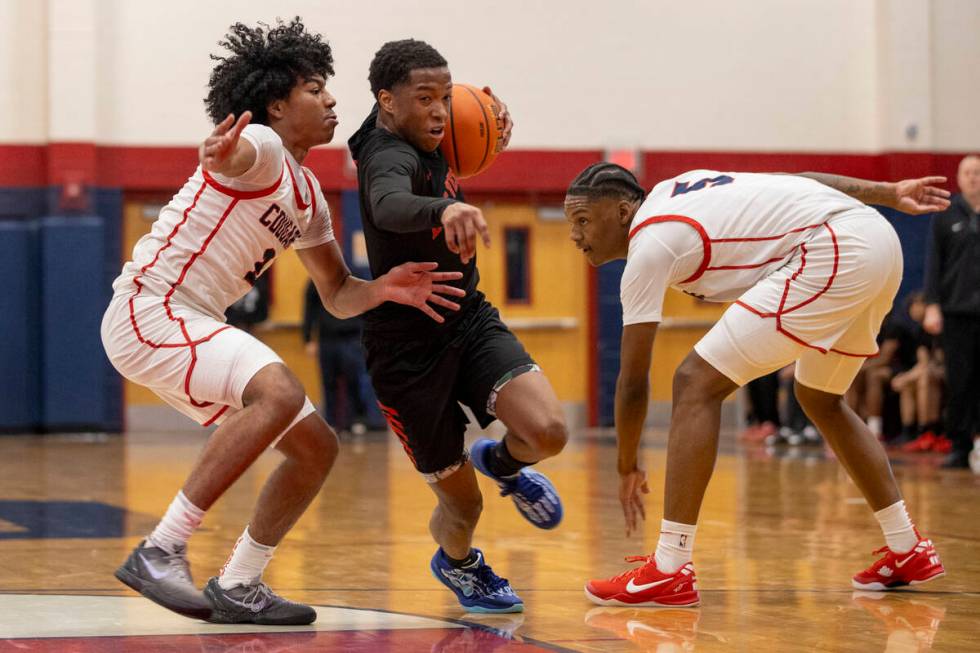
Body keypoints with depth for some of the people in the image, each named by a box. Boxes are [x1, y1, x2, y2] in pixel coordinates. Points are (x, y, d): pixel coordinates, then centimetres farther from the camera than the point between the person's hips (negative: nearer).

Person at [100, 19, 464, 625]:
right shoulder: (260, 147, -11)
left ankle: (238, 587, 12)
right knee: (280, 393, -33)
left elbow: (338, 295, 21)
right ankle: (161, 552, -30)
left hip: (195, 326, 10)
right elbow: (232, 155, -37)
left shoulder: (308, 195, 17)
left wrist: (382, 288, -1)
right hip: (148, 310, -10)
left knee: (318, 447, 8)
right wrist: (220, 153, -62)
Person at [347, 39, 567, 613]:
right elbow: (390, 206, -49)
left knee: (549, 431, -20)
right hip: (409, 347, -6)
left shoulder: (424, 143, 1)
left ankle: (504, 461, 17)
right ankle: (458, 562, 41)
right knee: (463, 508, 5)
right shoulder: (389, 157, -24)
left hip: (470, 319, 7)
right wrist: (445, 208, -70)